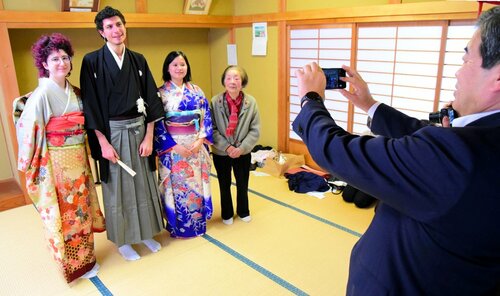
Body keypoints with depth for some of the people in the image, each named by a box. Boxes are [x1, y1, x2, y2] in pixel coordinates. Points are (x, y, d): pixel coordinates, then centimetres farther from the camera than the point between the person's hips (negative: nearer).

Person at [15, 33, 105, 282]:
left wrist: (83, 153, 9)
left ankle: (84, 257, 34)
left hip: (78, 159, 7)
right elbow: (28, 128, -15)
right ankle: (72, 264, 24)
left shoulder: (74, 92, 6)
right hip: (56, 162, -7)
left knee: (81, 206, 16)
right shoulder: (42, 94, -15)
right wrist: (31, 164, -11)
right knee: (64, 211, 7)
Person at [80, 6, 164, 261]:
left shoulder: (138, 60, 5)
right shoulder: (92, 61, -5)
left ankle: (146, 232, 33)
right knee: (117, 187, 8)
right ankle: (122, 240, 27)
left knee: (143, 183, 13)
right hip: (111, 132, -3)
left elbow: (150, 100, 3)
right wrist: (103, 143, -13)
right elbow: (90, 105, -8)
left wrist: (148, 137, -4)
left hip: (139, 130, 3)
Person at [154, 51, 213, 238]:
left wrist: (200, 140, -10)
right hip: (172, 147, -3)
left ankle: (198, 222, 27)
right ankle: (178, 226, 22)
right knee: (176, 185, 4)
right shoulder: (160, 93, -3)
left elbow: (206, 117, 4)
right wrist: (174, 146, -14)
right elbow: (157, 124, -7)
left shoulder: (196, 91, 6)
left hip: (196, 145, 3)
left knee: (197, 183, 9)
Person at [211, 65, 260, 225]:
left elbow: (255, 130, -9)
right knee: (224, 185, 16)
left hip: (243, 152, 1)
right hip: (221, 152, -1)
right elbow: (212, 129, -13)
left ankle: (243, 211, 41)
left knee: (242, 184, 18)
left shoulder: (251, 102, -12)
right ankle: (227, 214, 38)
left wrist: (241, 148, -18)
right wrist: (227, 147, -19)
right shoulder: (215, 102, -14)